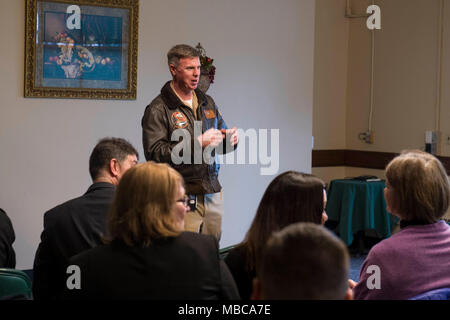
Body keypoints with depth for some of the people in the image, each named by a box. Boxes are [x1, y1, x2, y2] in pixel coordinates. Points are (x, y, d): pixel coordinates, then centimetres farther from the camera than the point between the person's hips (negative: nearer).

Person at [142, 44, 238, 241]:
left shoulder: (207, 103, 16)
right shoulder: (158, 110, -5)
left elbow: (219, 146, 24)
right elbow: (154, 154, -17)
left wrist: (229, 140, -1)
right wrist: (197, 143, -22)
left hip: (212, 193, 6)